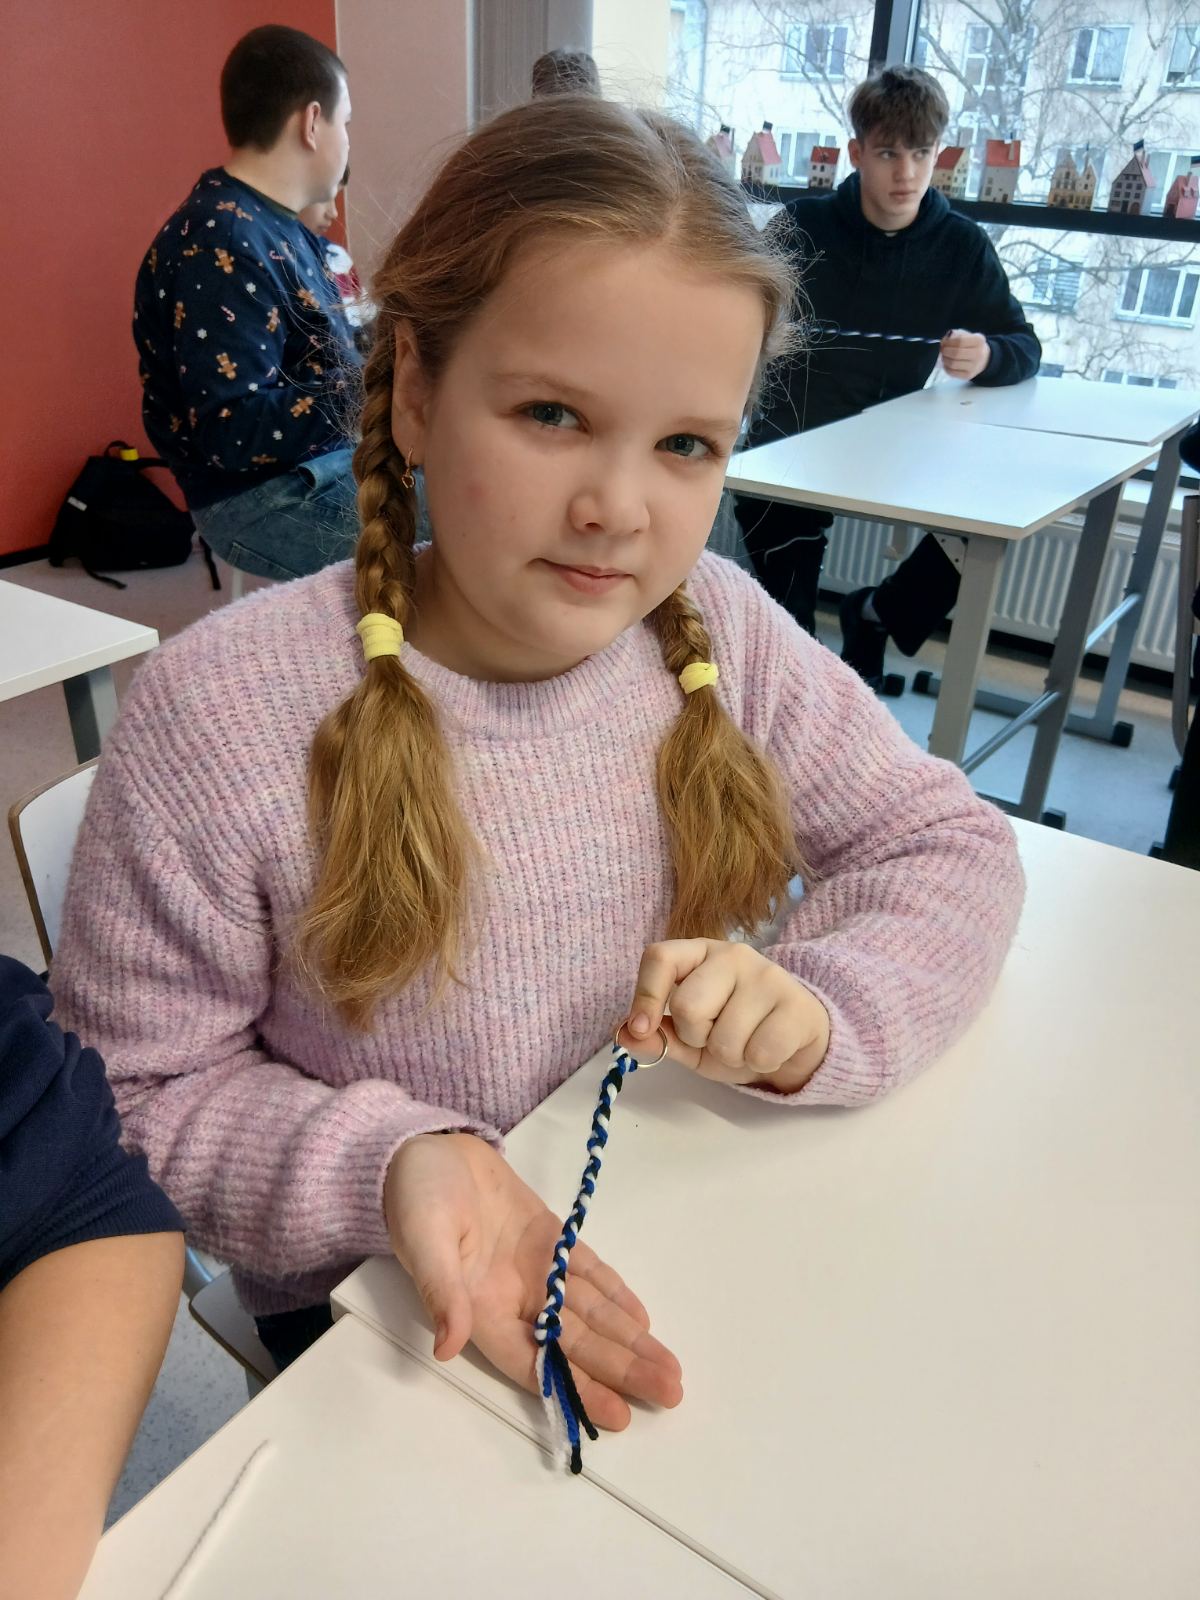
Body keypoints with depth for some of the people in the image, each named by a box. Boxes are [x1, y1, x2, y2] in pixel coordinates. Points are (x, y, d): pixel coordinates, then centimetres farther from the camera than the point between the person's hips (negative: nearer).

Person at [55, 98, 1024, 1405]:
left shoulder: (719, 630, -10)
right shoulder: (217, 712, -21)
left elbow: (949, 845, -1)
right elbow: (140, 1092, -11)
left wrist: (813, 1009, -21)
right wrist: (386, 1163, -29)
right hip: (395, 1313, -2)